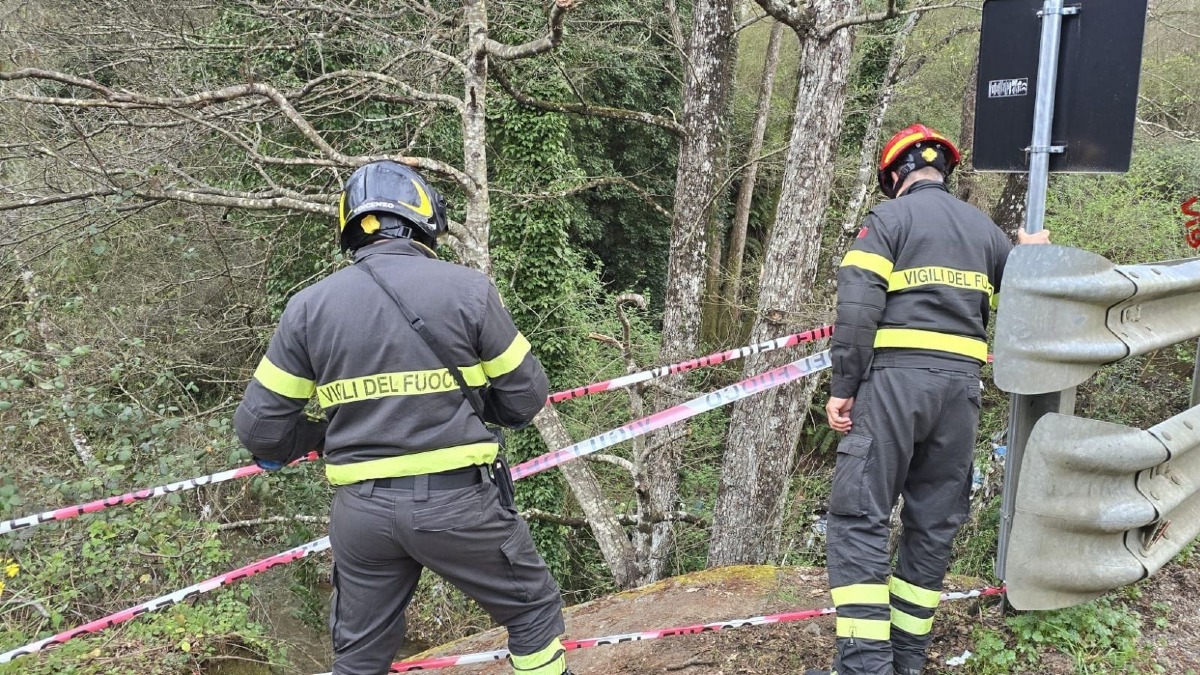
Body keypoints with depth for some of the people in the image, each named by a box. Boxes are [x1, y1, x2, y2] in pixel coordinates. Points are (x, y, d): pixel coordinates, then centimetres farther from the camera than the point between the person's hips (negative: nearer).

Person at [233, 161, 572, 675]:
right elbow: (526, 397, -2)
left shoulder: (309, 306, 0)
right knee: (534, 607, 21)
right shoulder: (467, 288, -7)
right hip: (458, 501, -3)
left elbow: (260, 426, 1)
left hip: (362, 511, 3)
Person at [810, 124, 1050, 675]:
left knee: (859, 517, -4)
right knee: (934, 523, 12)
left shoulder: (888, 217, 0)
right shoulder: (986, 229, 17)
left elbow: (858, 308, -12)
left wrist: (842, 386, -10)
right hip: (962, 385, 6)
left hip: (895, 378, -6)